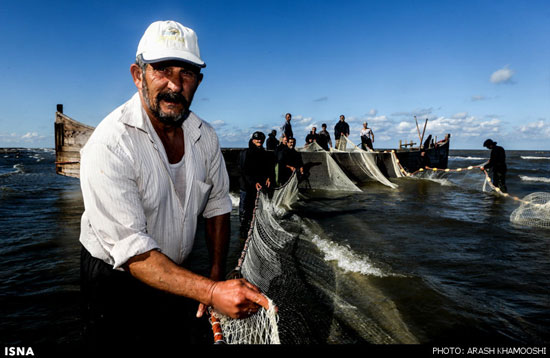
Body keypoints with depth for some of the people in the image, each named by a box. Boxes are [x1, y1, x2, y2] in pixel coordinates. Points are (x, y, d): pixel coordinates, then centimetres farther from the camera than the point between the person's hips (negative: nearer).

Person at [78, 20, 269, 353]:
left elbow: (217, 206, 3)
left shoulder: (205, 136, -7)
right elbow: (131, 250, -31)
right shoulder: (109, 145, -27)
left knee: (201, 338, 15)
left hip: (179, 275, 5)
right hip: (116, 280, -4)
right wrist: (211, 291, -39)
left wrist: (217, 273, -3)